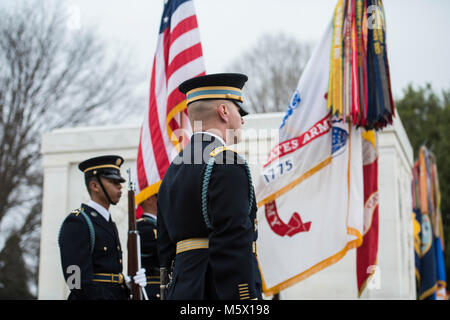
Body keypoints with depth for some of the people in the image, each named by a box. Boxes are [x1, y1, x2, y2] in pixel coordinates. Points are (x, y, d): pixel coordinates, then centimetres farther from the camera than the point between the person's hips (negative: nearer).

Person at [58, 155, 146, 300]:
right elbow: (79, 279, -18)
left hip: (117, 295, 8)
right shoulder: (76, 222, -10)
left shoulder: (109, 224, 18)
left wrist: (128, 281, -1)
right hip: (92, 297, -8)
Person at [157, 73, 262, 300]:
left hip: (182, 289, 9)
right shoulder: (226, 166, -11)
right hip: (219, 293, -9)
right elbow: (233, 248, -19)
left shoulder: (173, 171, 16)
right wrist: (245, 297, -19)